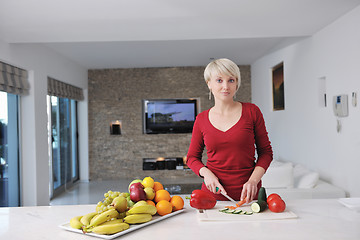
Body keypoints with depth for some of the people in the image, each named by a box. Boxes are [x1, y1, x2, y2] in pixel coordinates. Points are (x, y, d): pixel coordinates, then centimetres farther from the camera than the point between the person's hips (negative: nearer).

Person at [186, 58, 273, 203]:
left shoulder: (252, 111, -3)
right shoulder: (202, 119, 1)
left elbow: (265, 152, 1)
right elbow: (192, 157, 10)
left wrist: (253, 180, -13)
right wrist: (206, 173, -9)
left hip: (248, 194, -1)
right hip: (213, 193, 1)